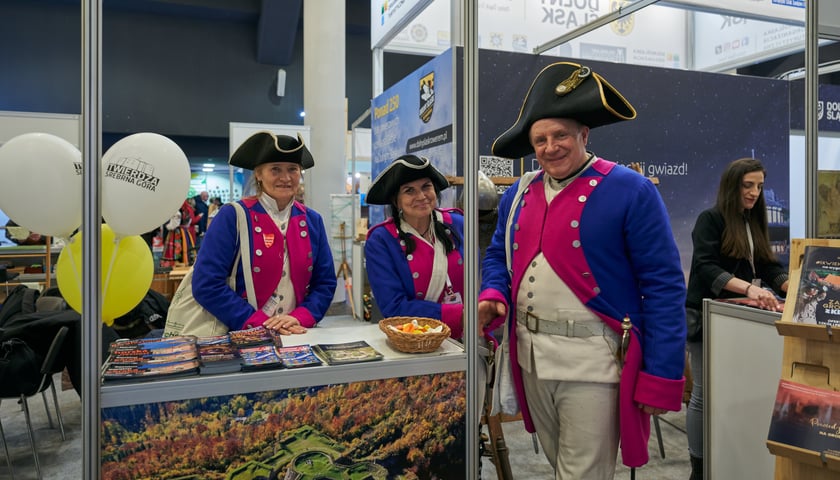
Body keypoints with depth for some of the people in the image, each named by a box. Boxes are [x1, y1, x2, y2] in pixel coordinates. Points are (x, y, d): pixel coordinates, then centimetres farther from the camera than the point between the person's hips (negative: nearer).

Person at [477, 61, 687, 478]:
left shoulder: (630, 191, -11)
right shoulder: (518, 194, 7)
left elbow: (663, 286, -12)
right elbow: (498, 255, 17)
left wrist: (661, 378, -15)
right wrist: (493, 297, -5)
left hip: (593, 361, -6)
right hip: (529, 356, 6)